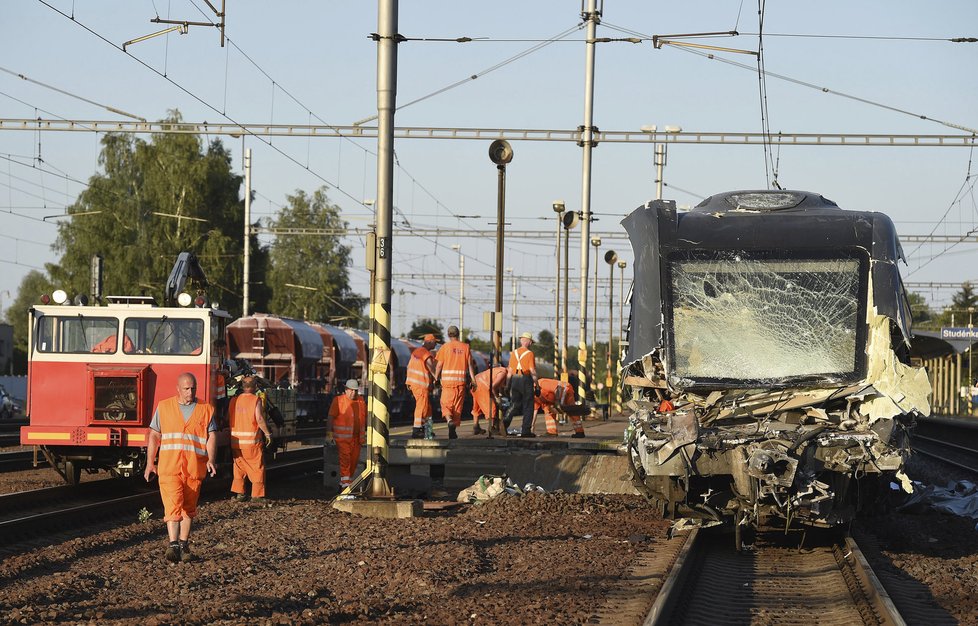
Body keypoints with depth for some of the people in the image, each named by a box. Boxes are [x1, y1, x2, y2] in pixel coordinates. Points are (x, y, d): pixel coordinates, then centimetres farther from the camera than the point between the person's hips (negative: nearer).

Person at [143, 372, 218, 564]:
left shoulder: (206, 410, 7)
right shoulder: (164, 407, 8)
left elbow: (211, 437, 1)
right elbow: (154, 435, 9)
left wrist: (211, 460, -15)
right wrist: (150, 463, 3)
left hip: (194, 468, 1)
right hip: (169, 467, -1)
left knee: (188, 508, 10)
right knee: (173, 504, -15)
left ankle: (184, 544, 23)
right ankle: (173, 545, -23)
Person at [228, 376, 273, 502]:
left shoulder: (234, 400, 7)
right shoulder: (256, 400, -8)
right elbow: (260, 419, -15)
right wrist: (268, 434, -6)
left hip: (235, 440, 5)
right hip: (251, 440, -5)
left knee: (239, 466, 15)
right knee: (257, 467, 3)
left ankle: (238, 492, 13)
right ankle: (257, 494, 2)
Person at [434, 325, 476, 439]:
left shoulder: (445, 347, -1)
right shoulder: (465, 347, 4)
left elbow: (439, 365, -2)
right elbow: (470, 365, 3)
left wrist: (436, 378, 7)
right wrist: (473, 379, 6)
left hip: (447, 380, -2)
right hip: (461, 380, 2)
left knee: (446, 404, 4)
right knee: (458, 405, 10)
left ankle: (449, 419, -25)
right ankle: (453, 430, 12)